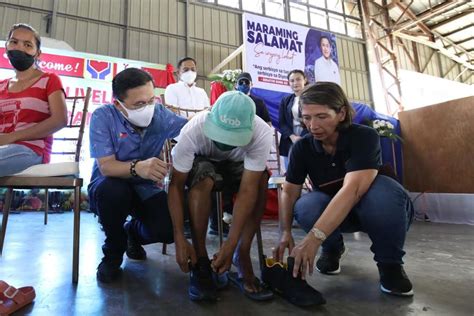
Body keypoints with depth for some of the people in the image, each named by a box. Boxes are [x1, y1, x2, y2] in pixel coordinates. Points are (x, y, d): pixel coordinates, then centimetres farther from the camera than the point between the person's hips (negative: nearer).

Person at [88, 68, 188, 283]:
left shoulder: (160, 114, -10)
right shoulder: (102, 117, -19)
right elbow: (106, 166, -26)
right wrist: (136, 167, -48)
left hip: (147, 189, 2)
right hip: (109, 187, -1)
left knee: (168, 230, -22)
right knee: (112, 191, -38)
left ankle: (133, 232, 19)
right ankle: (113, 252, -4)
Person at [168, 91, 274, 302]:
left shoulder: (261, 134, -34)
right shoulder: (193, 130, -36)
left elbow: (247, 190, -35)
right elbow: (176, 185, -30)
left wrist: (231, 244, -39)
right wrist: (179, 238, -35)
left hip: (237, 163, 1)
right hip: (201, 160, -1)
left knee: (261, 179, -29)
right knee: (203, 179, -35)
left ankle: (242, 257, -17)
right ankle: (200, 261, -20)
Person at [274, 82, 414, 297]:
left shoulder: (364, 137, -25)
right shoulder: (302, 147, -12)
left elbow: (353, 189, -38)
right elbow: (289, 191, -10)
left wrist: (314, 238, -47)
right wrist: (285, 232, -27)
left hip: (369, 207, -3)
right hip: (330, 210, 3)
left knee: (385, 191, -36)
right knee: (305, 207, -30)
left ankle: (389, 262, -9)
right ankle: (333, 249, 4)